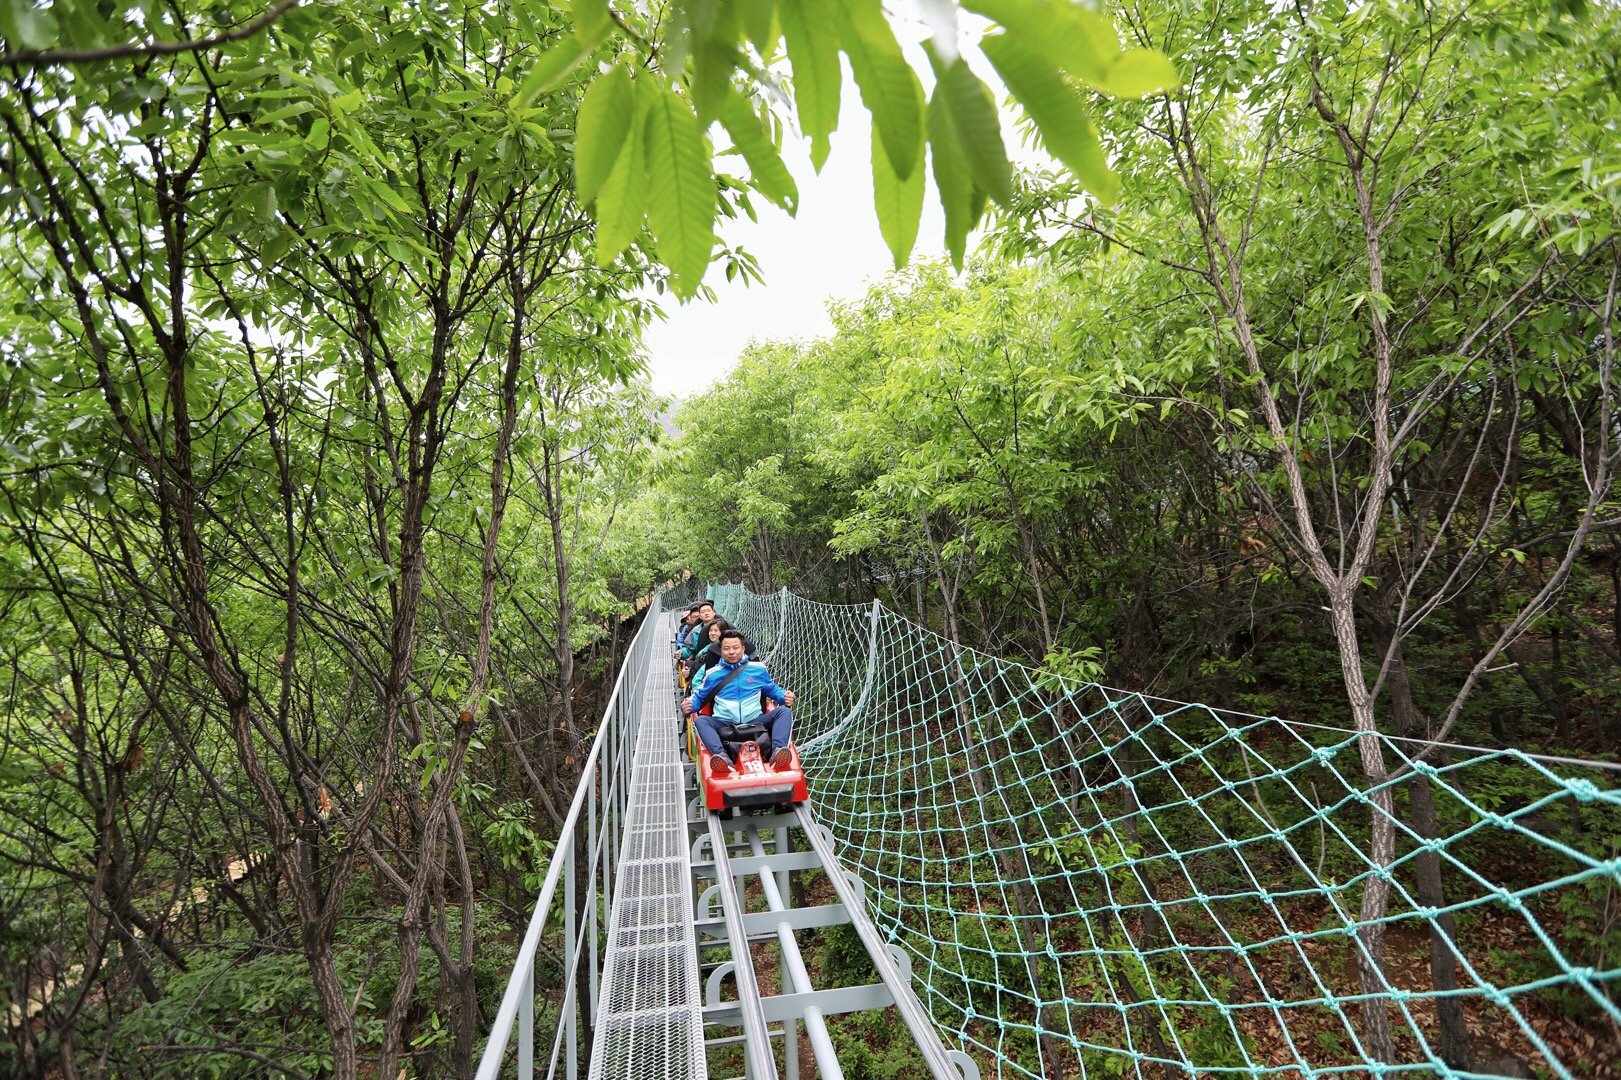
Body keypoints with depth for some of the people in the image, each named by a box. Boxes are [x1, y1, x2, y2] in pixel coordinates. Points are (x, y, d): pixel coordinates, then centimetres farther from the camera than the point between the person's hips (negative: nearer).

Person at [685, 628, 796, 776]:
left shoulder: (758, 669, 13)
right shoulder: (713, 674, 13)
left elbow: (772, 689, 21)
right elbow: (699, 697, 20)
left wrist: (785, 697, 0)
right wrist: (690, 704, -3)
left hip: (755, 722, 0)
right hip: (724, 726, 0)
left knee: (784, 711, -22)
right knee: (700, 720, -29)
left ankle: (778, 750, -46)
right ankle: (722, 756, -51)